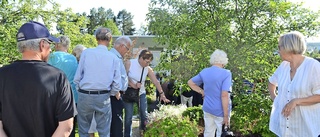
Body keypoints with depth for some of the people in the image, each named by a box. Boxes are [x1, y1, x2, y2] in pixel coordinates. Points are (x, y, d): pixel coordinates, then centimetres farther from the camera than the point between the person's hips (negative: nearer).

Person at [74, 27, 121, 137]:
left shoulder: (86, 52, -4)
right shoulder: (114, 58, -4)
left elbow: (77, 78, -3)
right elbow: (117, 85, -4)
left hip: (84, 96, 0)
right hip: (103, 98, 0)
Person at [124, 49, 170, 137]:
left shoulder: (148, 69, -5)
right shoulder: (129, 63, -12)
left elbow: (156, 82, -6)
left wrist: (162, 94, -12)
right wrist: (133, 85, -19)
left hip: (141, 93, 3)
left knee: (144, 115, 1)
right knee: (128, 116, -3)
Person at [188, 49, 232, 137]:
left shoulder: (204, 72, 2)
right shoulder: (226, 73, -16)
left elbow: (190, 82, 13)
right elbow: (224, 95, -22)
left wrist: (202, 92, 8)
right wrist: (226, 115, -18)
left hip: (207, 108, 6)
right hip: (220, 111, -5)